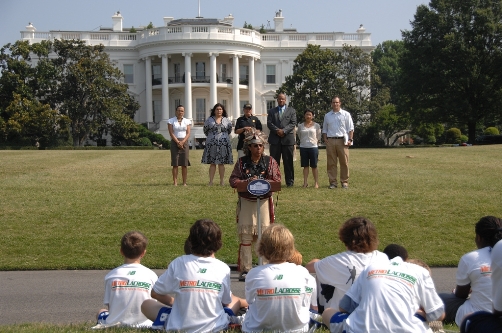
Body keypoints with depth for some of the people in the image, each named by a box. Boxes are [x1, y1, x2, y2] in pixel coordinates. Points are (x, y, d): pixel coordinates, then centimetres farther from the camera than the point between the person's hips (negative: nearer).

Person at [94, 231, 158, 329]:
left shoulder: (111, 275, -2)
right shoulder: (151, 275, -4)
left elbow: (109, 306, 2)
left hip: (115, 324, 2)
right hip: (143, 324, -2)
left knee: (101, 312, 34)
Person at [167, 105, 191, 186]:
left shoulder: (187, 121, 10)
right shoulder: (171, 121, 4)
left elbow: (188, 133, 2)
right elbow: (171, 133, -4)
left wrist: (182, 142, -13)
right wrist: (178, 142, -14)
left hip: (184, 142, 2)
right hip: (175, 143, -2)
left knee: (184, 164, -1)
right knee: (175, 163, -5)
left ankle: (184, 182, 2)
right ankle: (175, 182, -6)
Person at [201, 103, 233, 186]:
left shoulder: (227, 120, 8)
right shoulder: (209, 120, 5)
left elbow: (229, 130, 19)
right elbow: (205, 130, 14)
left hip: (223, 144, 1)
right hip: (212, 144, -1)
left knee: (221, 163, 2)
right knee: (212, 163, -1)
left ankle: (221, 181, 7)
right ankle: (211, 181, 0)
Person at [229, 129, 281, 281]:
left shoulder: (270, 161, 5)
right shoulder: (242, 162, 6)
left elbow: (277, 181, -1)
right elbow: (233, 180, -1)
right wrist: (247, 181, -17)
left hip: (264, 202, 0)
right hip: (245, 202, 0)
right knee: (245, 237, 1)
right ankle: (245, 270, 7)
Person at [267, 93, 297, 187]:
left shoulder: (291, 111, 11)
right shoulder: (271, 111, 14)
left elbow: (293, 123, -1)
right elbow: (269, 123, 3)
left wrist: (284, 131, -14)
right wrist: (277, 130, -14)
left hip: (288, 139, -1)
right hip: (275, 139, 1)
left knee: (288, 162, 2)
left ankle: (290, 182, 6)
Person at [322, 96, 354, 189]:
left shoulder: (346, 114, 8)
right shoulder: (327, 116, 15)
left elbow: (350, 128, 5)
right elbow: (324, 129, 18)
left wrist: (350, 140, -5)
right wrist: (325, 140, 4)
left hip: (342, 141, -2)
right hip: (330, 141, 2)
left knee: (344, 162, -2)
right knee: (331, 163, 1)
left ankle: (344, 181, 5)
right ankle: (333, 182, 5)